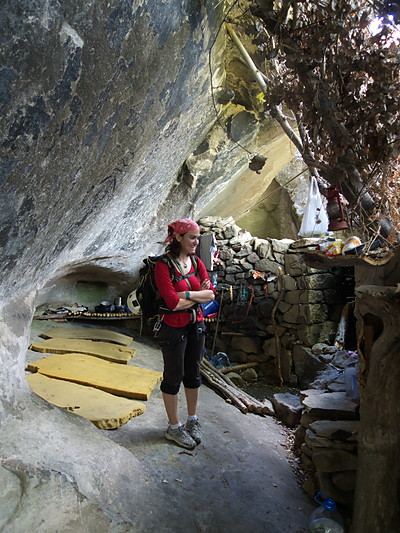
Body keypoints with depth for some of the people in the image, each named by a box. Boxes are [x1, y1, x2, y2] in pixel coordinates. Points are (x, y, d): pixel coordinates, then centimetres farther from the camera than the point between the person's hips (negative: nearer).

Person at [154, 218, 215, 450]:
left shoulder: (197, 262, 3)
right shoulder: (163, 266, -17)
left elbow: (211, 294, -5)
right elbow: (173, 303, -24)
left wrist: (185, 295, -18)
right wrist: (199, 294, -12)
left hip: (196, 325, 6)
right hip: (174, 328, -6)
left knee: (194, 373, 17)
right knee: (174, 376, 8)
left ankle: (193, 421, 36)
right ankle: (174, 427, 26)